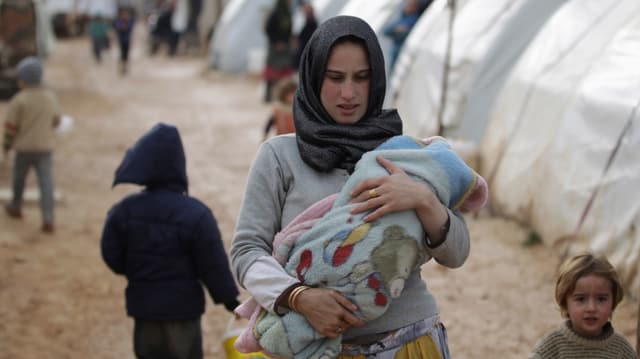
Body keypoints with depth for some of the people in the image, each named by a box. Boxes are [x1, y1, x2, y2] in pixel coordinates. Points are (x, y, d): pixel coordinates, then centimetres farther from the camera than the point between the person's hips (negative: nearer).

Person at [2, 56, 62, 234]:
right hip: (46, 146, 3)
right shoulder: (51, 97, -1)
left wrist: (6, 145, 4)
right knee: (46, 181, 1)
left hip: (24, 147, -3)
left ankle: (16, 207, 39)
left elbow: (11, 126, -11)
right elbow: (56, 120, 11)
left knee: (19, 178, 20)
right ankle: (48, 220, -6)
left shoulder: (19, 100, -16)